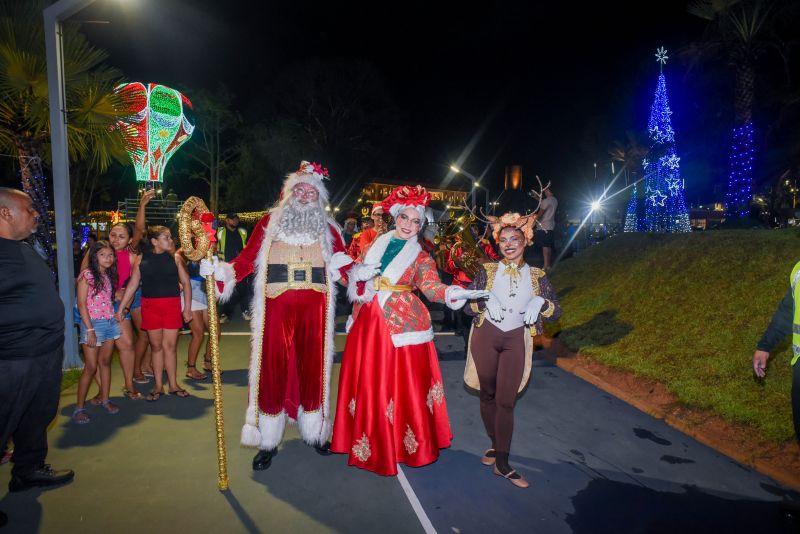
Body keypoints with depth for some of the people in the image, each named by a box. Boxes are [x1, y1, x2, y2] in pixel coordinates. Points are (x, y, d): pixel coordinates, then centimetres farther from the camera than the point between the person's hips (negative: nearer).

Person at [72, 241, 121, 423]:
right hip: (93, 324, -6)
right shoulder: (86, 275, -9)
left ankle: (105, 399, 21)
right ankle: (79, 408, 6)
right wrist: (90, 330, -15)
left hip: (110, 323, 6)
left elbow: (110, 299, 9)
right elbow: (81, 304, -12)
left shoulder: (109, 275, 10)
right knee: (91, 367, -3)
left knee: (105, 362, 11)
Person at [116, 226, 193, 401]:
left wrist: (187, 307, -2)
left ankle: (173, 385, 17)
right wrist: (121, 308, 4)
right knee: (156, 346, 9)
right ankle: (158, 386, 20)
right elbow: (132, 285, 5)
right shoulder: (141, 259, 2)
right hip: (150, 306, 0)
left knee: (170, 346, 4)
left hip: (172, 305, 0)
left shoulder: (175, 257, 1)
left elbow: (186, 283, 2)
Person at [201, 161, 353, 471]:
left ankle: (314, 431, 26)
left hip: (314, 310, 1)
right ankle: (268, 442, 16)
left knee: (312, 368, 9)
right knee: (273, 369, 2)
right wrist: (218, 271, -14)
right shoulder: (270, 222, 8)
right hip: (276, 308, -1)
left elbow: (345, 265, 4)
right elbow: (247, 259, 0)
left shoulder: (327, 229, 11)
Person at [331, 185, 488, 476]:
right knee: (366, 381, 7)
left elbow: (431, 285, -12)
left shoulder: (421, 257, 3)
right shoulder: (376, 244, 12)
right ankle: (367, 440, 24)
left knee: (399, 383, -1)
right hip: (367, 321, 3)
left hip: (401, 325, -3)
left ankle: (400, 442, 16)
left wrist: (454, 293, -33)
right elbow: (353, 272, 15)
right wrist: (360, 274, -9)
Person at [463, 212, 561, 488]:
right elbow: (466, 304, 0)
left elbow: (556, 312, 5)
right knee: (488, 395, 10)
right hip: (485, 337, 1)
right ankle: (495, 444, 31)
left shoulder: (537, 275, 6)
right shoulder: (488, 270, 4)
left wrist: (540, 302, -15)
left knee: (505, 401, -3)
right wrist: (485, 300, -19)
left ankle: (502, 462, 6)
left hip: (516, 341, 0)